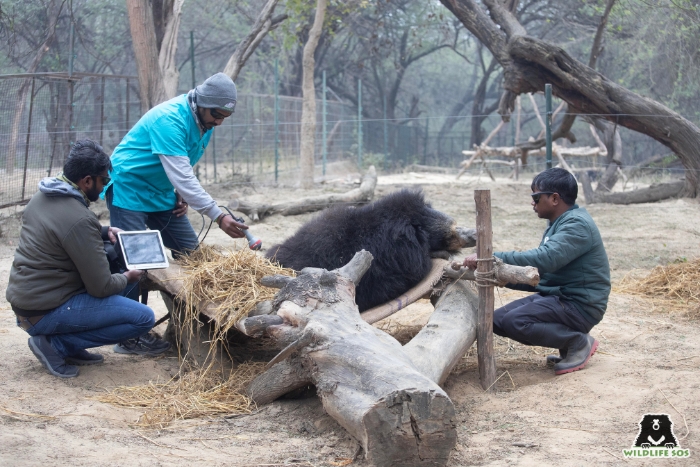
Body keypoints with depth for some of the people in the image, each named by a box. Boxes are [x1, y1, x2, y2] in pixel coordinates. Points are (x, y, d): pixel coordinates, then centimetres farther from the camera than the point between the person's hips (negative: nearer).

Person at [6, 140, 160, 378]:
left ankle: (71, 347, 14)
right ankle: (55, 344, -5)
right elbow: (101, 287, -18)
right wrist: (127, 278, 4)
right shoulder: (79, 219, -22)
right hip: (45, 313, -9)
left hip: (21, 301, 9)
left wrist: (103, 230, 12)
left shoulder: (43, 196, 5)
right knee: (144, 318, -10)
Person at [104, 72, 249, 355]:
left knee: (190, 253, 4)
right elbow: (181, 175, -34)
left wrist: (182, 194, -4)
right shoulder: (170, 119, -29)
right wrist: (218, 217, -36)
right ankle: (128, 338, -7)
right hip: (129, 190, -9)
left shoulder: (205, 121, -1)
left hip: (161, 194, 9)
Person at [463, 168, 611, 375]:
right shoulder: (557, 224, 15)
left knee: (515, 321, -26)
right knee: (497, 320, 2)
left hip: (579, 305, -10)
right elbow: (541, 274, 16)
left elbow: (543, 259, -32)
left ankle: (579, 341, -7)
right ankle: (570, 342, 7)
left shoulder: (577, 225, -17)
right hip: (556, 296, 10)